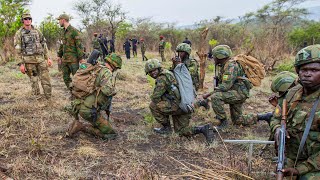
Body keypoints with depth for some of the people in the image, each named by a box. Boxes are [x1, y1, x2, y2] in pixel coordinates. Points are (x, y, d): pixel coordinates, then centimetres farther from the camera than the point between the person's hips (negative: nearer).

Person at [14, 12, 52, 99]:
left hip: (41, 59, 3)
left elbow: (44, 45, 12)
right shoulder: (19, 33, -1)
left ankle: (49, 99, 11)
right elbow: (18, 50, -4)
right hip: (29, 60, -3)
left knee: (46, 79, 0)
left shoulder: (37, 31, 9)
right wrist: (21, 63, -9)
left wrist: (48, 58, 7)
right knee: (34, 81, 3)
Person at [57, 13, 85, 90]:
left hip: (73, 59, -8)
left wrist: (81, 58, -17)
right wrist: (59, 55, 22)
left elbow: (79, 45, -14)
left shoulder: (74, 31, -10)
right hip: (65, 59, 8)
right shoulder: (63, 31, 15)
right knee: (66, 78, 10)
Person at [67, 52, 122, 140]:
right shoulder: (107, 73, -13)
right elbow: (107, 90, -30)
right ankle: (82, 127, -5)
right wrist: (114, 90, -9)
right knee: (111, 134, -2)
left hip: (80, 106, 9)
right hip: (90, 111, -9)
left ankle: (78, 124, 13)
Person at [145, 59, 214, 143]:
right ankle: (204, 129, 6)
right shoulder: (167, 73, 19)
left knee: (153, 106, -2)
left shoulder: (162, 78, -13)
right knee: (182, 131, 19)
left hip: (177, 106, -10)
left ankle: (166, 127, 8)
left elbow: (155, 98, -16)